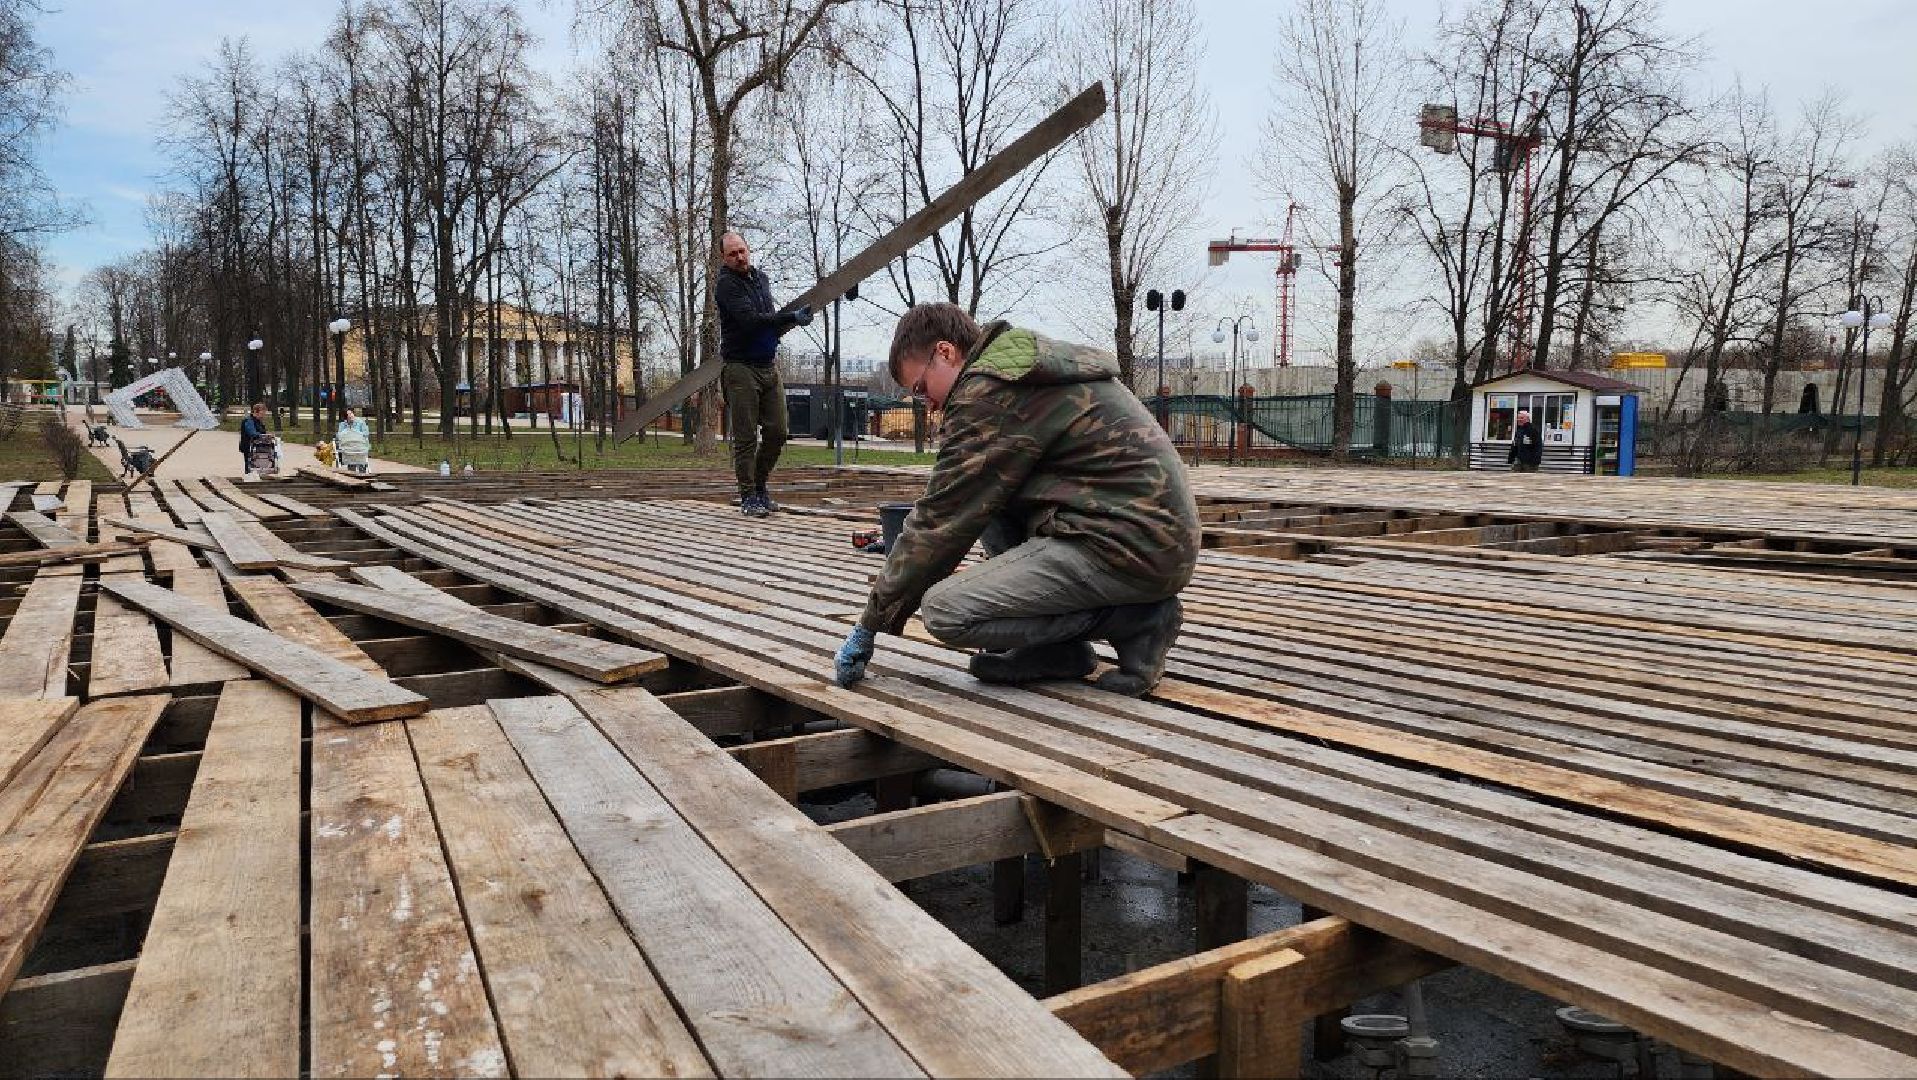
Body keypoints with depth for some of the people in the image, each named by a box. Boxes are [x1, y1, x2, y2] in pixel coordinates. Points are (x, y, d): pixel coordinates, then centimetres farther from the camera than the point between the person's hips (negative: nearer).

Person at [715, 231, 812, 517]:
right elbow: (751, 320, -22)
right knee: (745, 437, -4)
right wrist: (792, 317, -21)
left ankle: (760, 485, 22)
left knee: (777, 432, 5)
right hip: (740, 367, -7)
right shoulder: (725, 285, -10)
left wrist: (790, 319, 9)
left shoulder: (761, 278, 15)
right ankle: (748, 496, 5)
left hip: (769, 365, 7)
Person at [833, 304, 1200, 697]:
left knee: (944, 611, -13)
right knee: (985, 493, 19)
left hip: (1131, 548, -10)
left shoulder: (989, 393, -10)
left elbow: (940, 521, -8)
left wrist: (872, 623, 0)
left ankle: (1134, 619, -4)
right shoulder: (1036, 368, 20)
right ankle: (1059, 649, 10)